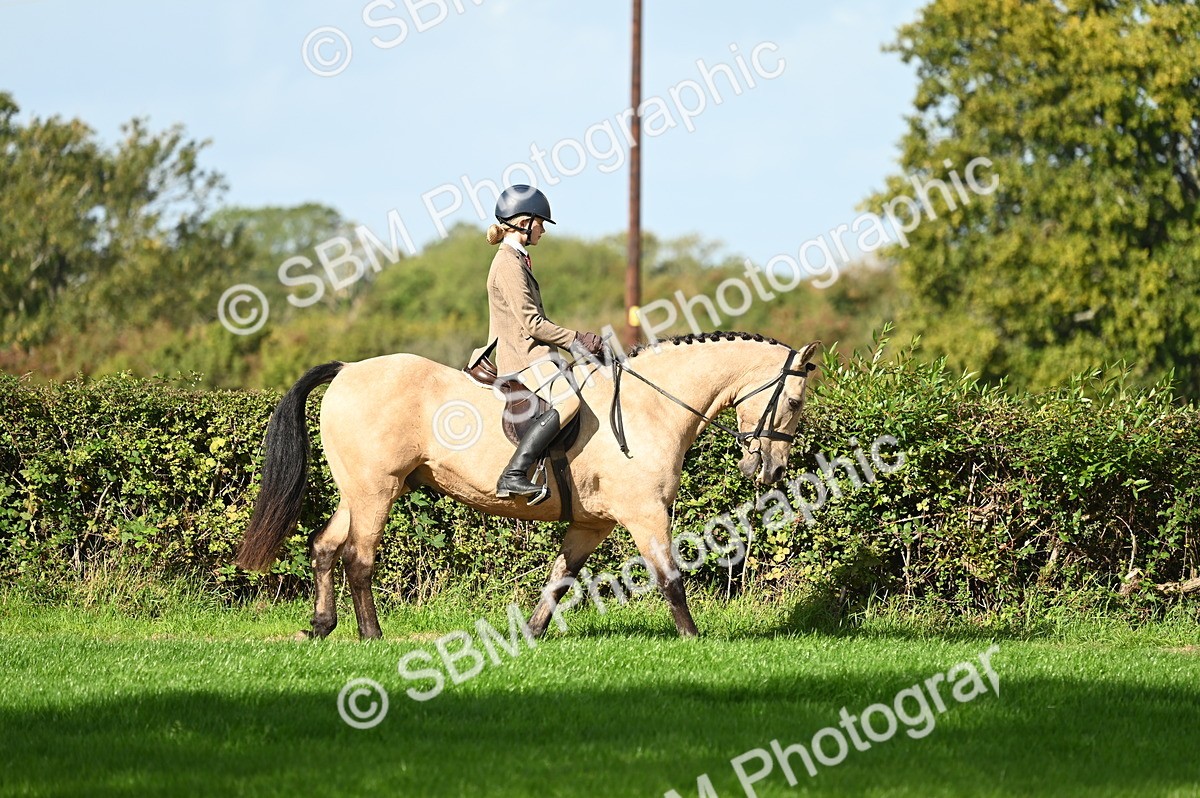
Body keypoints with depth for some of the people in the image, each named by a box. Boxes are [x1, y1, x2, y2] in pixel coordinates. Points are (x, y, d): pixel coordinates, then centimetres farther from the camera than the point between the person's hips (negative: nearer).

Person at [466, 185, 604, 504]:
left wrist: (575, 340, 16)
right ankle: (513, 476, -34)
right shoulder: (509, 265, -13)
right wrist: (575, 340, -10)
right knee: (567, 400, -29)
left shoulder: (516, 260, 20)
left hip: (534, 352, 11)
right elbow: (532, 323, -18)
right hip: (524, 356, -11)